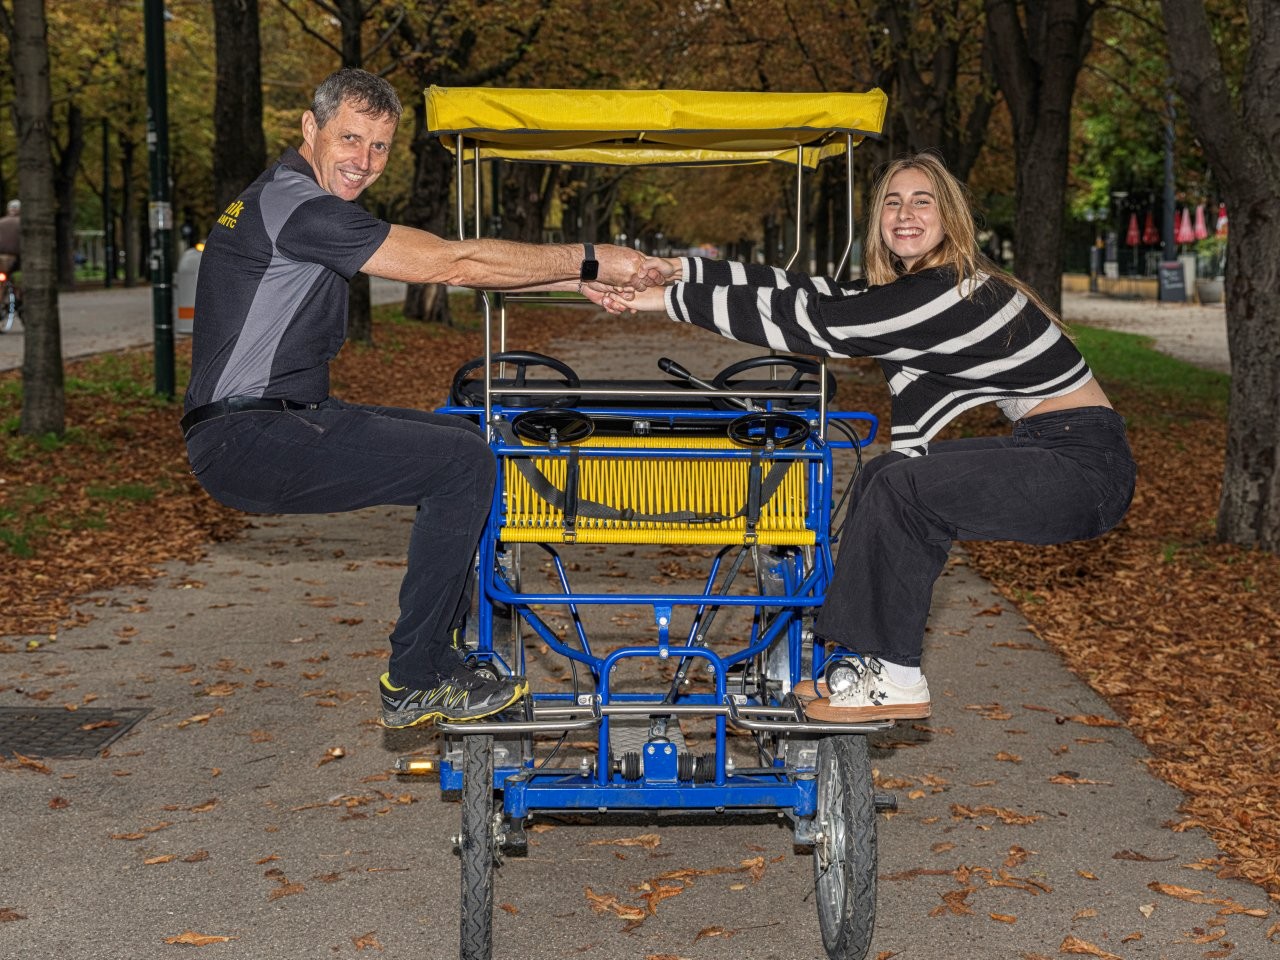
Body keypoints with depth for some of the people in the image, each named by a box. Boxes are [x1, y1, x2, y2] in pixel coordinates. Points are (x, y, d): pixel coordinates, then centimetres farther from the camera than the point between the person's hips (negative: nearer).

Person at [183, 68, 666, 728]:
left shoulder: (298, 203, 17)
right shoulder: (293, 203, -16)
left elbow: (444, 266, 14)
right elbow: (452, 263, -18)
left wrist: (579, 284, 8)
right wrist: (590, 261, -11)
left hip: (280, 420, 11)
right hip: (245, 440, -11)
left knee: (461, 438, 17)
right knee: (462, 462, -16)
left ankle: (440, 656, 16)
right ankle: (415, 684, -7)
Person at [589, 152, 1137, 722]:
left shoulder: (949, 294, -20)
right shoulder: (911, 286, 9)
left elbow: (811, 321, -20)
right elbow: (813, 293, 6)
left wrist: (667, 300, -17)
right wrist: (679, 269, 3)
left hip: (1087, 464, -10)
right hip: (1043, 445, 10)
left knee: (900, 487, -19)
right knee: (883, 475, 8)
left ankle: (897, 681, -6)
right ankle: (869, 660, 13)